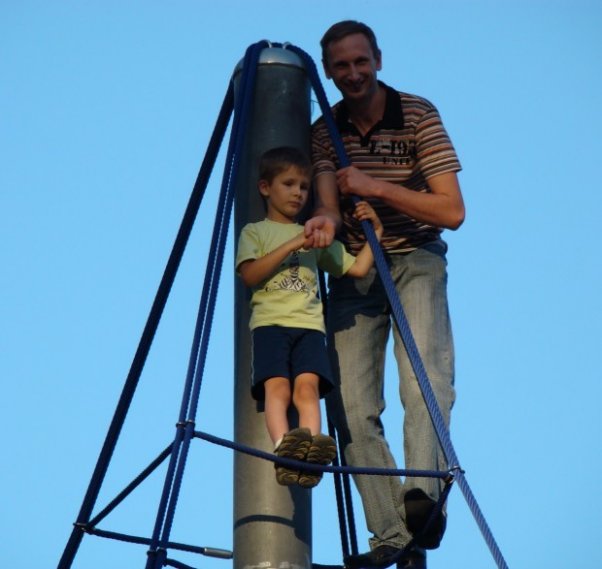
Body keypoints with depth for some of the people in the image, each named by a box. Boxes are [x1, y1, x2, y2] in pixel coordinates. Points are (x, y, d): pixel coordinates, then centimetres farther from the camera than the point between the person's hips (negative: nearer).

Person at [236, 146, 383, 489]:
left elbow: (358, 268, 22)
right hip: (270, 322, -2)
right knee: (277, 384, -26)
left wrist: (375, 231, 13)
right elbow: (250, 275, -1)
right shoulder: (255, 232, 18)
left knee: (308, 384, -24)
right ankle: (283, 446, -47)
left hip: (309, 323, 2)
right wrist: (291, 245, -4)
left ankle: (311, 447, -44)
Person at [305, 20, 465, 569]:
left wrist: (376, 187, -23)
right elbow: (327, 200, -14)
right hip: (354, 267, 3)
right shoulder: (325, 131, 0)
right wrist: (325, 219, -37)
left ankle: (423, 492, -35)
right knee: (352, 404, -9)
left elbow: (452, 211, -15)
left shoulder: (418, 115, -11)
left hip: (415, 260, -3)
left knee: (426, 378, -28)